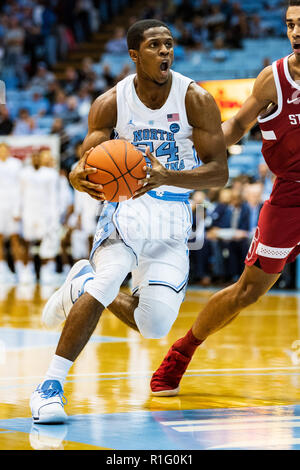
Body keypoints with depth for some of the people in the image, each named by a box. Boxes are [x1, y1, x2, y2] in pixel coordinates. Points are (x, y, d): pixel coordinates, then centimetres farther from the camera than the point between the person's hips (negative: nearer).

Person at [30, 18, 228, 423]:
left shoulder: (196, 100, -11)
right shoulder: (111, 103, -7)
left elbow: (219, 172, -13)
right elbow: (86, 163, -7)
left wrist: (167, 177, -32)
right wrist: (79, 177, -34)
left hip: (173, 214, 1)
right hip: (126, 207, -1)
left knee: (155, 325, -9)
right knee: (102, 286, -27)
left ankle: (83, 285, 21)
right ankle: (50, 387, -17)